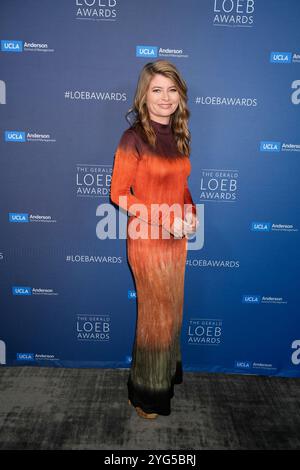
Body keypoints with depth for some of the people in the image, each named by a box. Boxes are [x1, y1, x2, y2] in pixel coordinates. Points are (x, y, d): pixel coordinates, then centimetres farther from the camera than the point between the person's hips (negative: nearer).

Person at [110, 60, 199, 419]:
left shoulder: (177, 136, 7)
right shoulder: (134, 138, -14)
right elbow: (119, 194, -13)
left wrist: (191, 214, -2)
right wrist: (167, 220, -17)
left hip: (176, 238, 7)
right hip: (148, 239, -6)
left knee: (172, 308, 19)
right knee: (156, 315, 8)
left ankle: (169, 372, 45)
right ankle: (147, 392, 34)